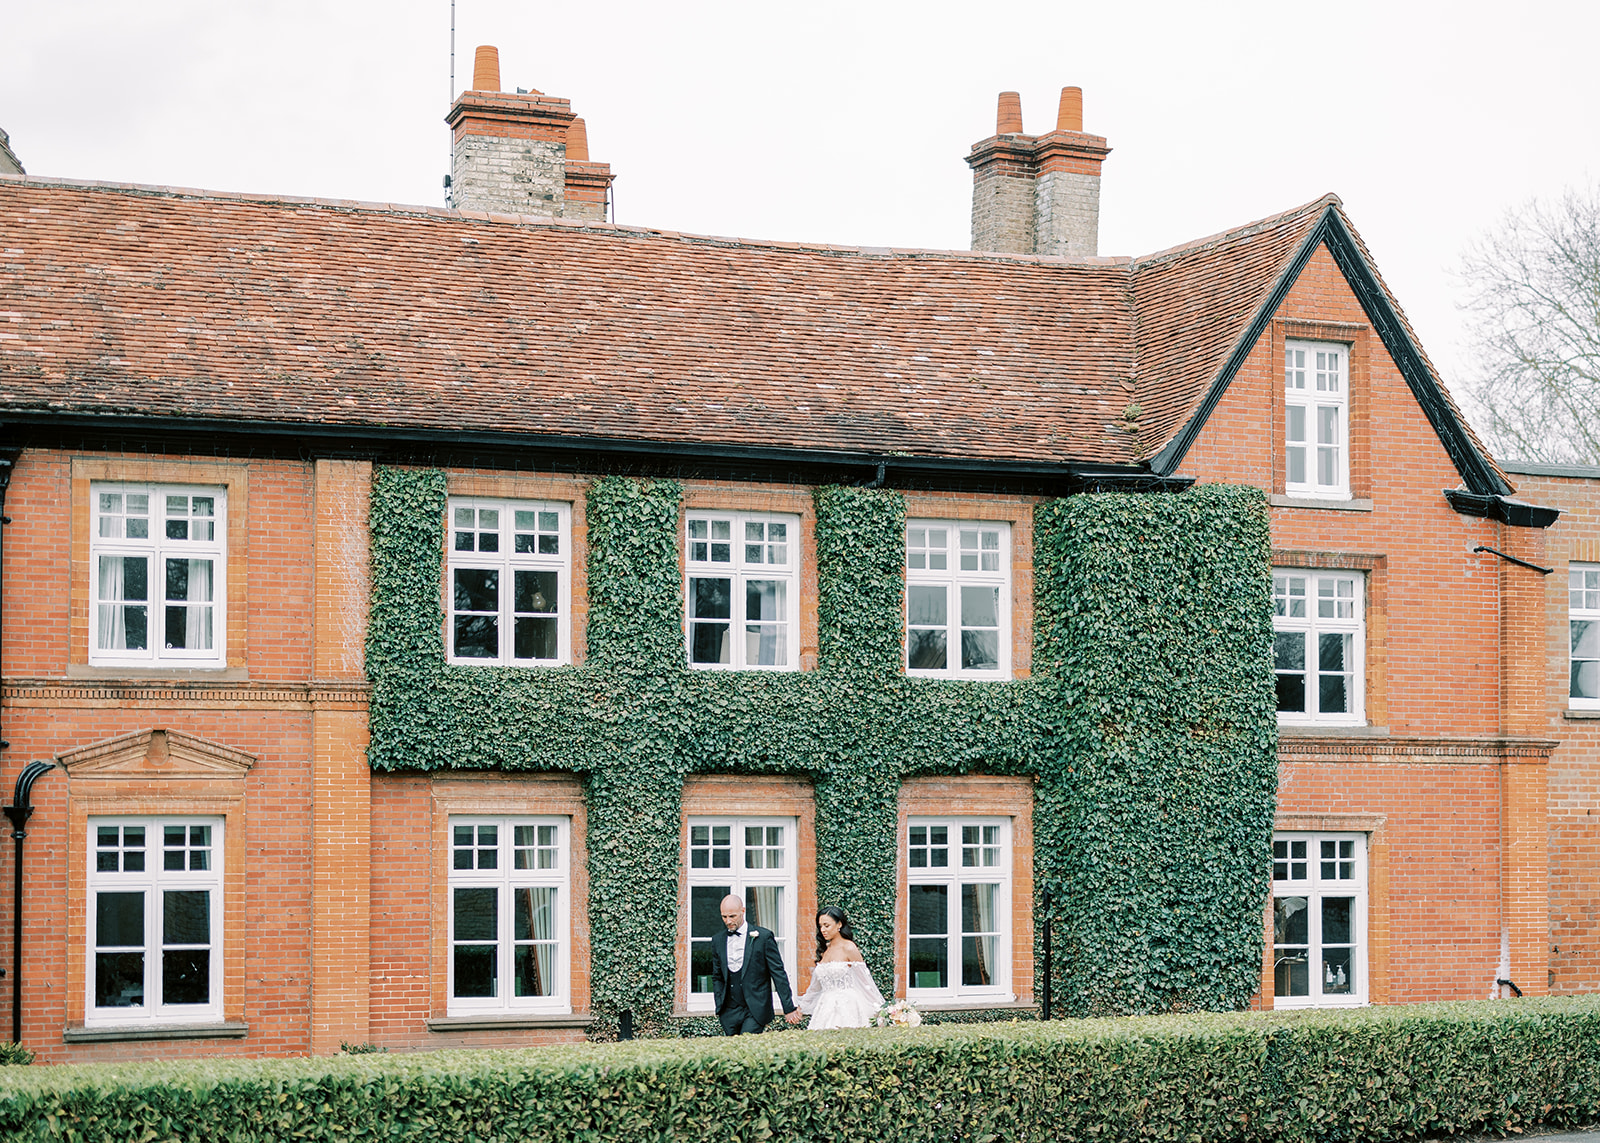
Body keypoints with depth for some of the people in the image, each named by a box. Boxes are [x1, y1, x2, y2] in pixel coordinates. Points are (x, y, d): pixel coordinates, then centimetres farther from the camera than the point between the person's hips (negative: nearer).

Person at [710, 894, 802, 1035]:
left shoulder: (764, 937, -4)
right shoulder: (718, 940, 9)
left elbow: (778, 974, -3)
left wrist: (789, 1008, -4)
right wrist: (719, 1008, 8)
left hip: (755, 1011, -4)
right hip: (729, 1012, 4)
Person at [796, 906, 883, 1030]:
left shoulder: (848, 948, -4)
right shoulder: (824, 950, 15)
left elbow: (864, 981, -3)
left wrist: (876, 1011, -4)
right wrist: (801, 1008, 25)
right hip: (825, 1009, 6)